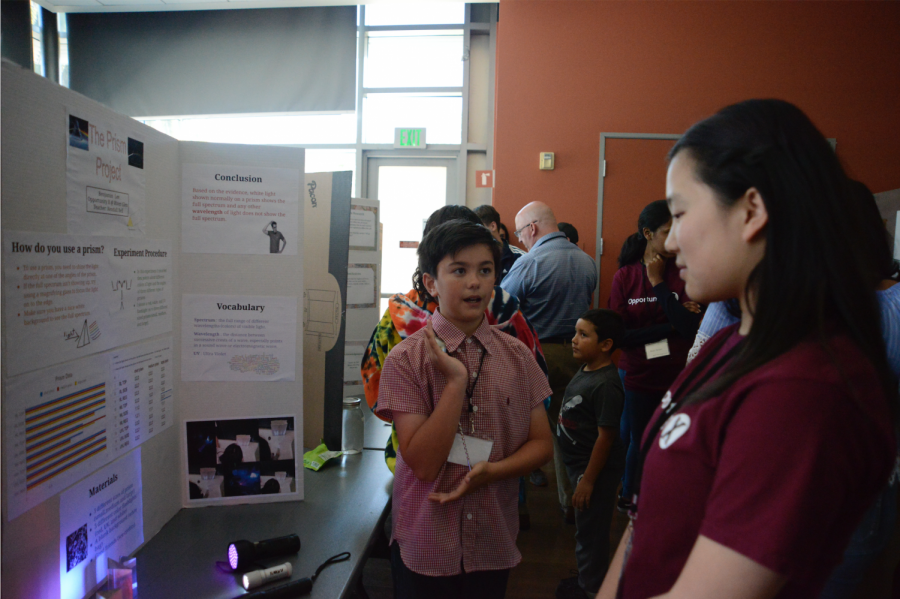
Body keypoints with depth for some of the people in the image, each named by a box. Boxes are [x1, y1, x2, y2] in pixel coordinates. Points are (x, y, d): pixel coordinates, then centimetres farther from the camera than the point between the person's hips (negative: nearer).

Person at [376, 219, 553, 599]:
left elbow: (541, 443, 0)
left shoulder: (518, 357, -4)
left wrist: (491, 471, -17)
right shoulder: (406, 360, -14)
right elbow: (423, 464, -18)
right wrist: (456, 380, -25)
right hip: (425, 547, -2)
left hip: (494, 543, 3)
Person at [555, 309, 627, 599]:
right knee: (585, 526, 23)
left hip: (595, 467, -9)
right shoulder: (585, 371, 3)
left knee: (590, 529, 8)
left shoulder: (606, 385, -26)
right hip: (578, 462, 9)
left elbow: (605, 437, -25)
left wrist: (587, 480, -20)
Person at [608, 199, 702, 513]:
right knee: (636, 441, 17)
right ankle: (627, 496, 41)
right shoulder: (624, 276, -4)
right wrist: (671, 325, -14)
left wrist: (658, 283, -16)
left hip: (676, 377, 0)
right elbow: (620, 335, -10)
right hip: (637, 377, 0)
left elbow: (690, 328, -17)